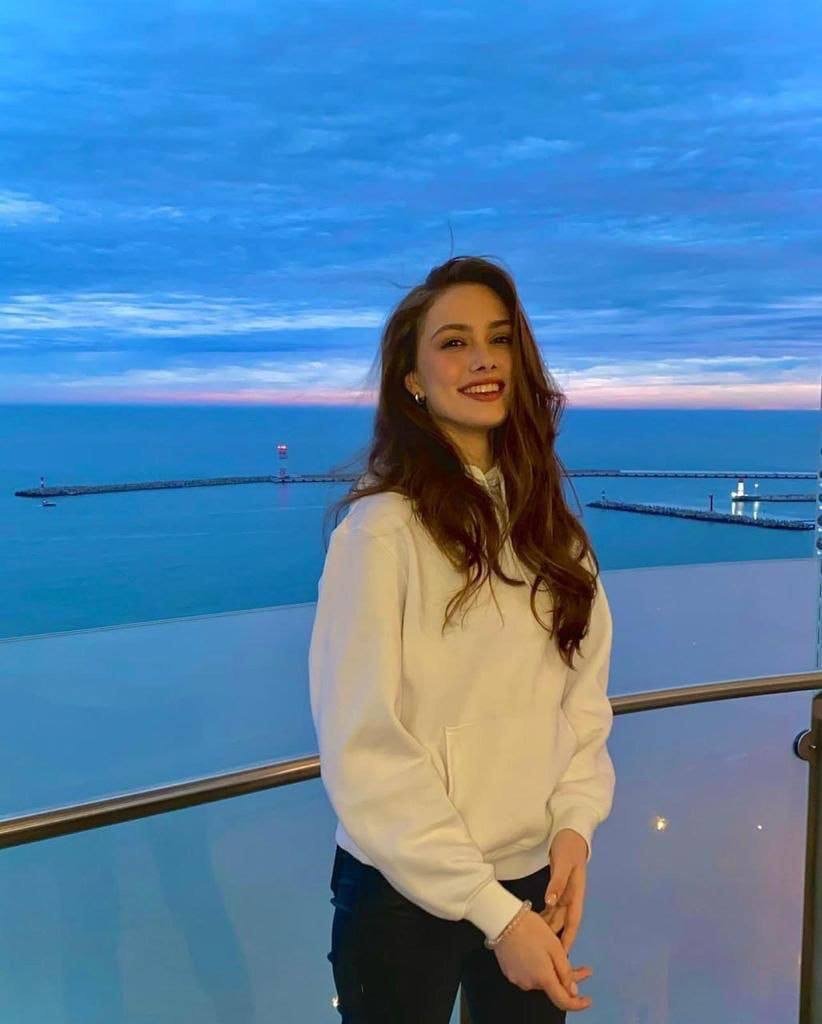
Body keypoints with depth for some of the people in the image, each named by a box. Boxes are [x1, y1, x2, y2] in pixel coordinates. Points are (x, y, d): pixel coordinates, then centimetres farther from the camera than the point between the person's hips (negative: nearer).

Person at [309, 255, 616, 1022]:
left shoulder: (549, 522, 1)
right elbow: (364, 750, -18)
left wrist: (574, 823, -10)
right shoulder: (381, 529, -17)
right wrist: (491, 910, -18)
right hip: (404, 889, -5)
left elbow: (583, 693, 5)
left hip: (534, 875, 5)